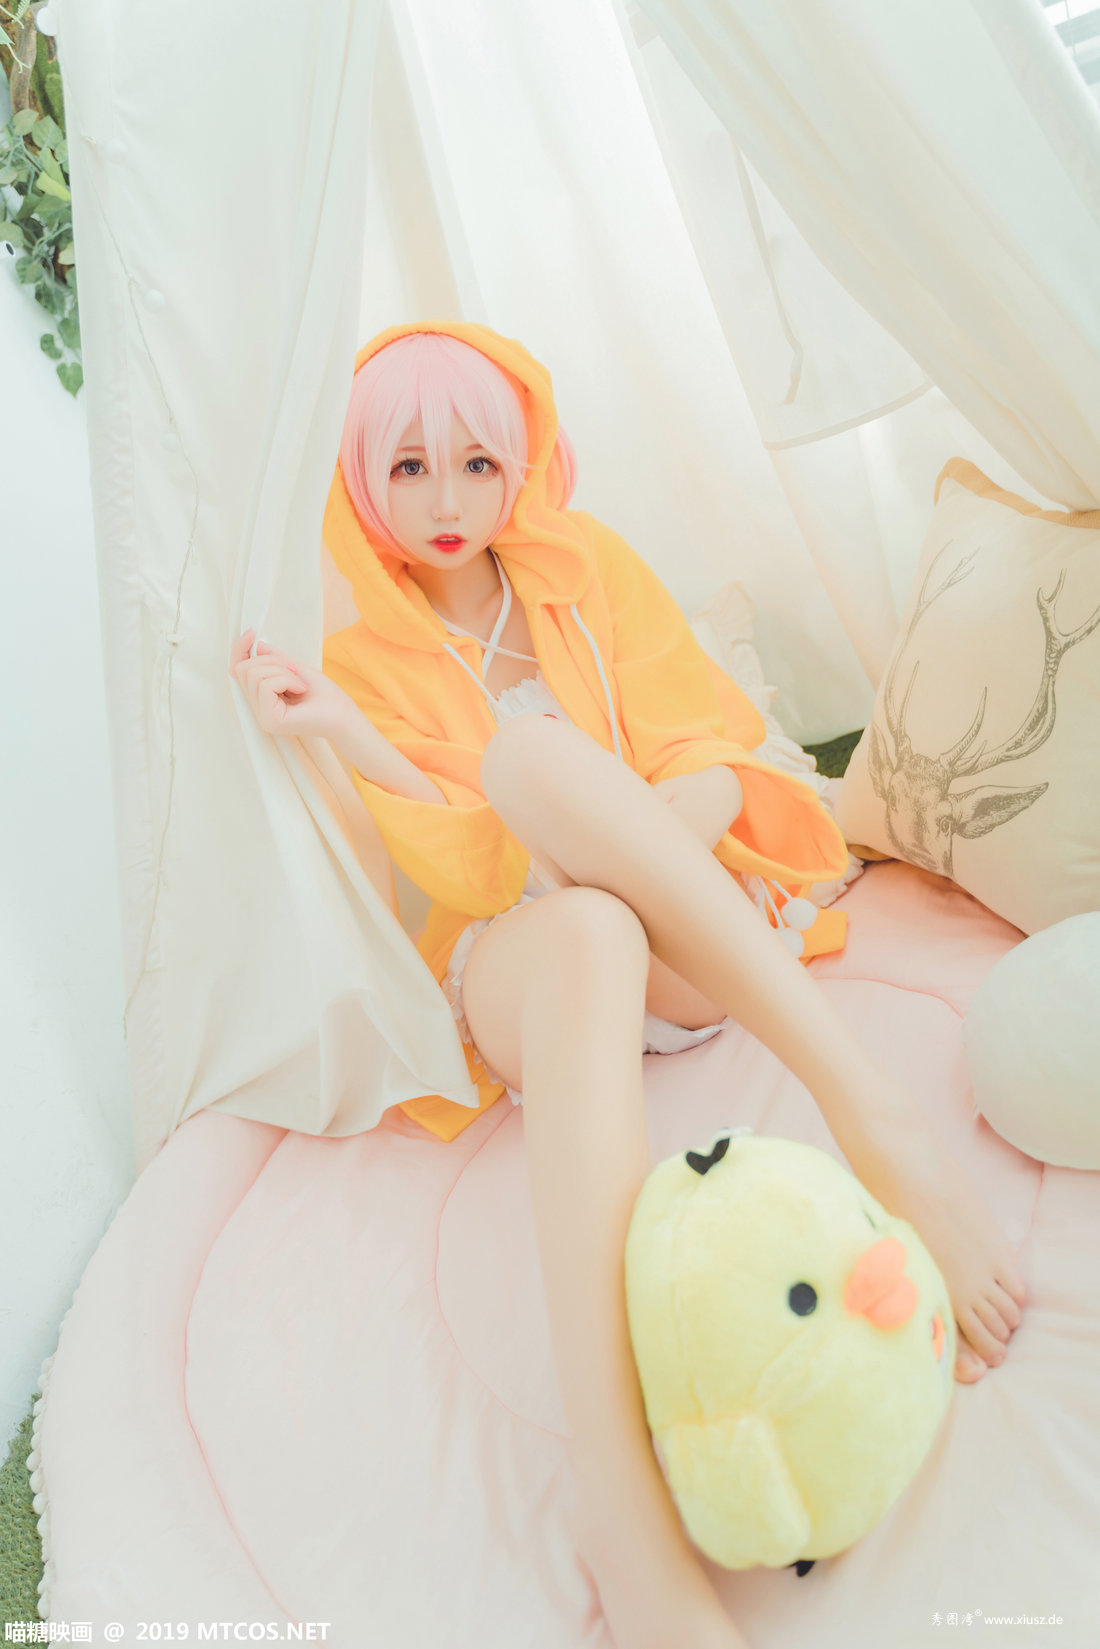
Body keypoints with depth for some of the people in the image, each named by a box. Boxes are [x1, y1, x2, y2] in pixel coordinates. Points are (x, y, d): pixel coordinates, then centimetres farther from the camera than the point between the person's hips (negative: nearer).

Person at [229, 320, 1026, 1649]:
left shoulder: (588, 571, 8)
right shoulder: (368, 654, 4)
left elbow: (716, 759, 1)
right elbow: (469, 871, -9)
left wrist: (613, 850, -18)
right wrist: (343, 731, -21)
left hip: (696, 958, 1)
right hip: (527, 969, -1)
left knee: (533, 754, -28)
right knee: (585, 937, -37)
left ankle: (866, 1105, -36)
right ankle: (617, 1486, -47)